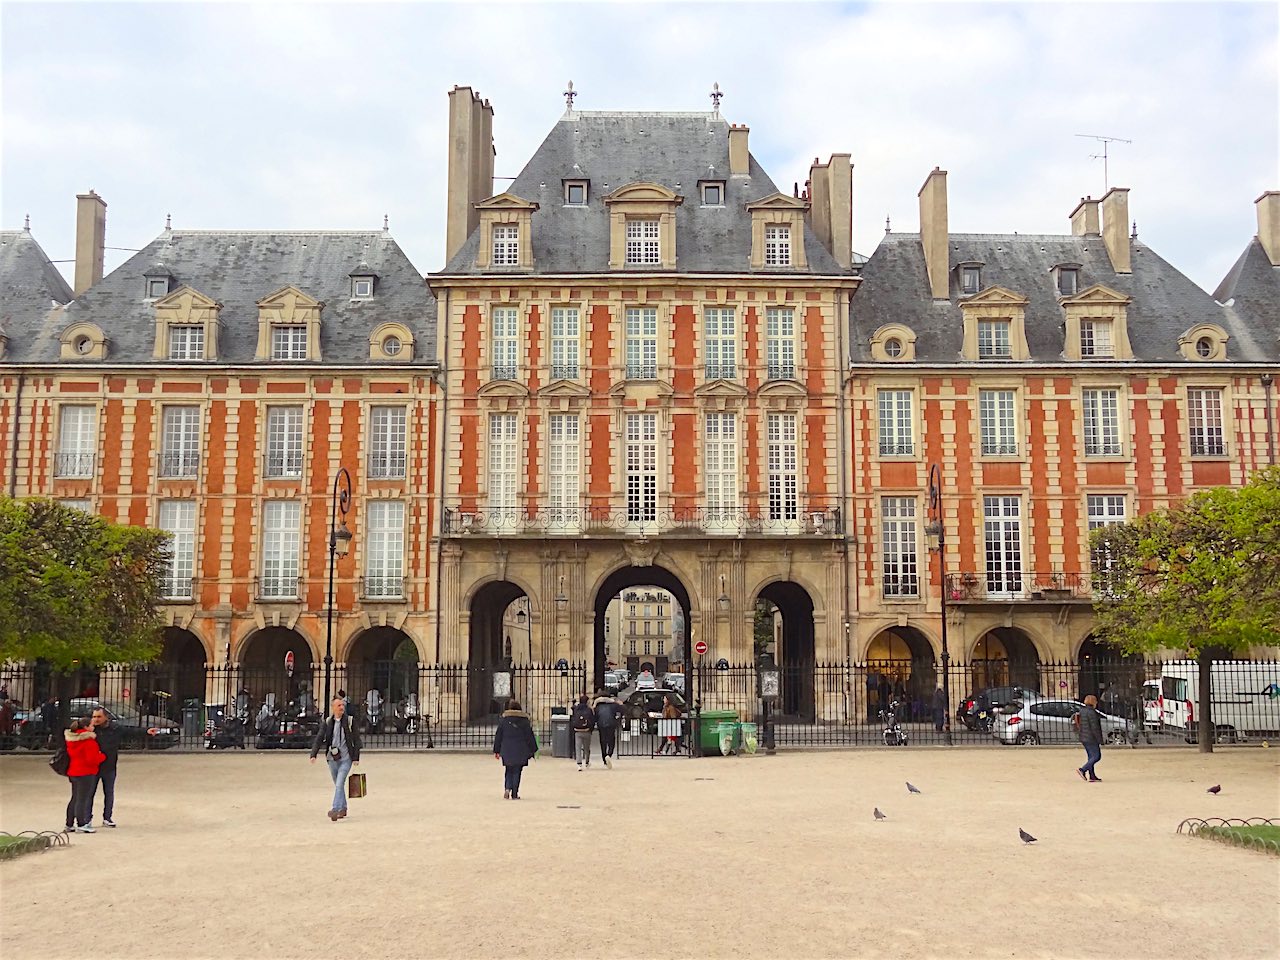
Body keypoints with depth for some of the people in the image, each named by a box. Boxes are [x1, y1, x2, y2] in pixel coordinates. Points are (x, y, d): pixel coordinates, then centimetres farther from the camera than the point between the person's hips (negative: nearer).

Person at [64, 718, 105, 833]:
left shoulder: (71, 739, 10)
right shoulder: (89, 740, -18)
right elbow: (92, 759, -21)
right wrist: (102, 756, -3)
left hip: (73, 771, 9)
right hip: (86, 773, -9)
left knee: (75, 798, 17)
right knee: (83, 799, -4)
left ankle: (70, 824, 21)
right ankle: (81, 825, -3)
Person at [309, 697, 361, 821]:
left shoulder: (349, 721, -3)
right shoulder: (327, 723, 1)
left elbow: (357, 741, 1)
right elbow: (318, 739, -6)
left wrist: (356, 758, -5)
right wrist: (313, 755, -21)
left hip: (346, 758, -3)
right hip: (332, 758, 3)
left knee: (339, 784, -16)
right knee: (338, 784, 15)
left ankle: (335, 810, -21)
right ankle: (343, 808, 30)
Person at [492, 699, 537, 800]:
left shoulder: (504, 720, 1)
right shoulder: (525, 720, -2)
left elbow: (498, 736, 4)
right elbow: (530, 736, 0)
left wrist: (496, 751, 11)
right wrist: (533, 750, 7)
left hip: (507, 751, 1)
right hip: (520, 752, -1)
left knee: (508, 771, 14)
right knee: (516, 772, 6)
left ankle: (507, 788, -8)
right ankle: (514, 794, 5)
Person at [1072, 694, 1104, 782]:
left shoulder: (1082, 711, 9)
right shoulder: (1091, 712, -18)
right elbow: (1094, 728, -20)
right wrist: (1100, 741, -16)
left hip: (1084, 738, 9)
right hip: (1091, 738, -9)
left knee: (1091, 757, 11)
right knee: (1097, 756, -3)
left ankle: (1092, 777, 11)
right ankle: (1082, 770, -12)